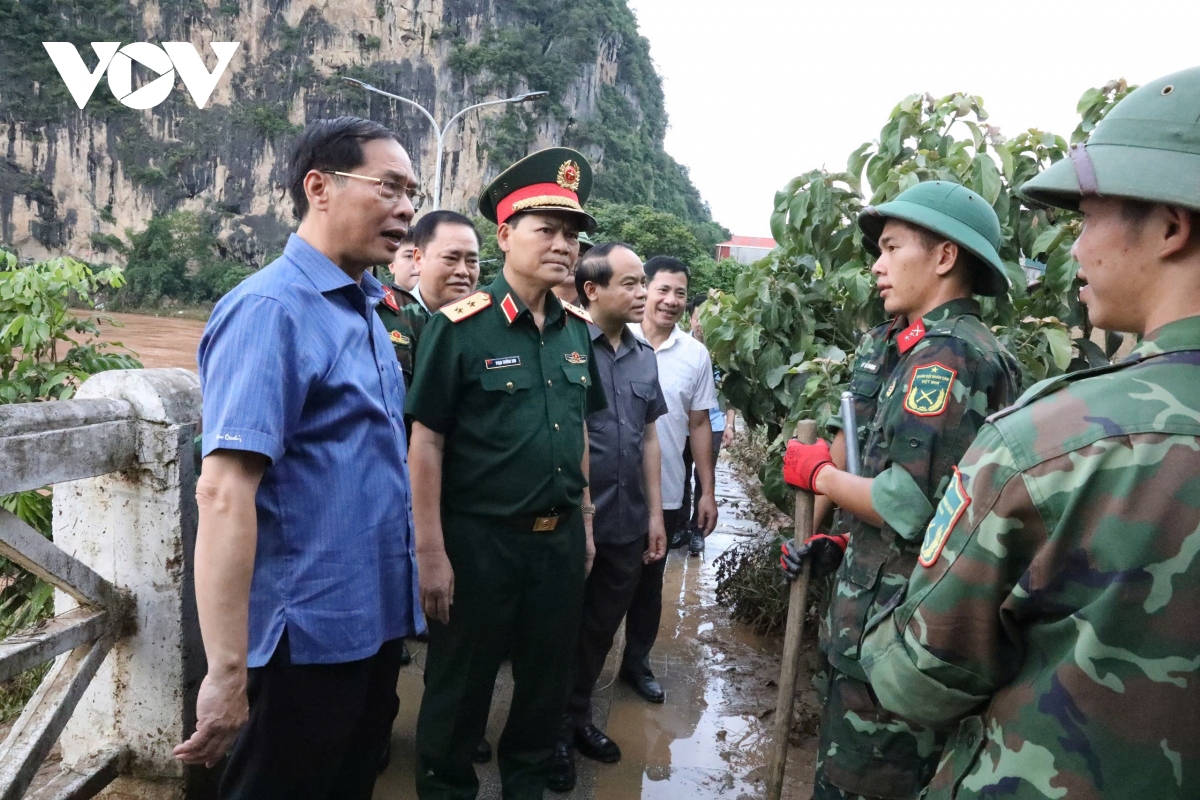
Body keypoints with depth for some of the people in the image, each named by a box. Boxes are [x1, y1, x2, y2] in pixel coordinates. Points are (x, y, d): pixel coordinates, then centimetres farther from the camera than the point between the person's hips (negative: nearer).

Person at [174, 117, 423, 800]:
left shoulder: (366, 310, 9)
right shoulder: (272, 309, -18)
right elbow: (224, 492, -25)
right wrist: (227, 673, -25)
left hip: (375, 622, 8)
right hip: (309, 638, -8)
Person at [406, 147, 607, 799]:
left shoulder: (577, 328, 5)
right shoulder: (460, 326, -13)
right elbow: (426, 441, -14)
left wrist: (584, 519, 14)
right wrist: (431, 552, -15)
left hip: (561, 538, 6)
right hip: (480, 541, -5)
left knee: (549, 674, 20)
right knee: (460, 685, 13)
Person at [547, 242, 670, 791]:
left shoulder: (645, 356, 7)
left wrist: (655, 513, 12)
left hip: (628, 524, 6)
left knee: (600, 631, 19)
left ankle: (578, 717, 39)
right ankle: (553, 731, 31)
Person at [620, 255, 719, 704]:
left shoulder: (696, 355, 2)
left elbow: (699, 425, 7)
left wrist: (708, 491, 5)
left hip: (665, 493, 3)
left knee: (648, 584, 17)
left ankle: (637, 662, 35)